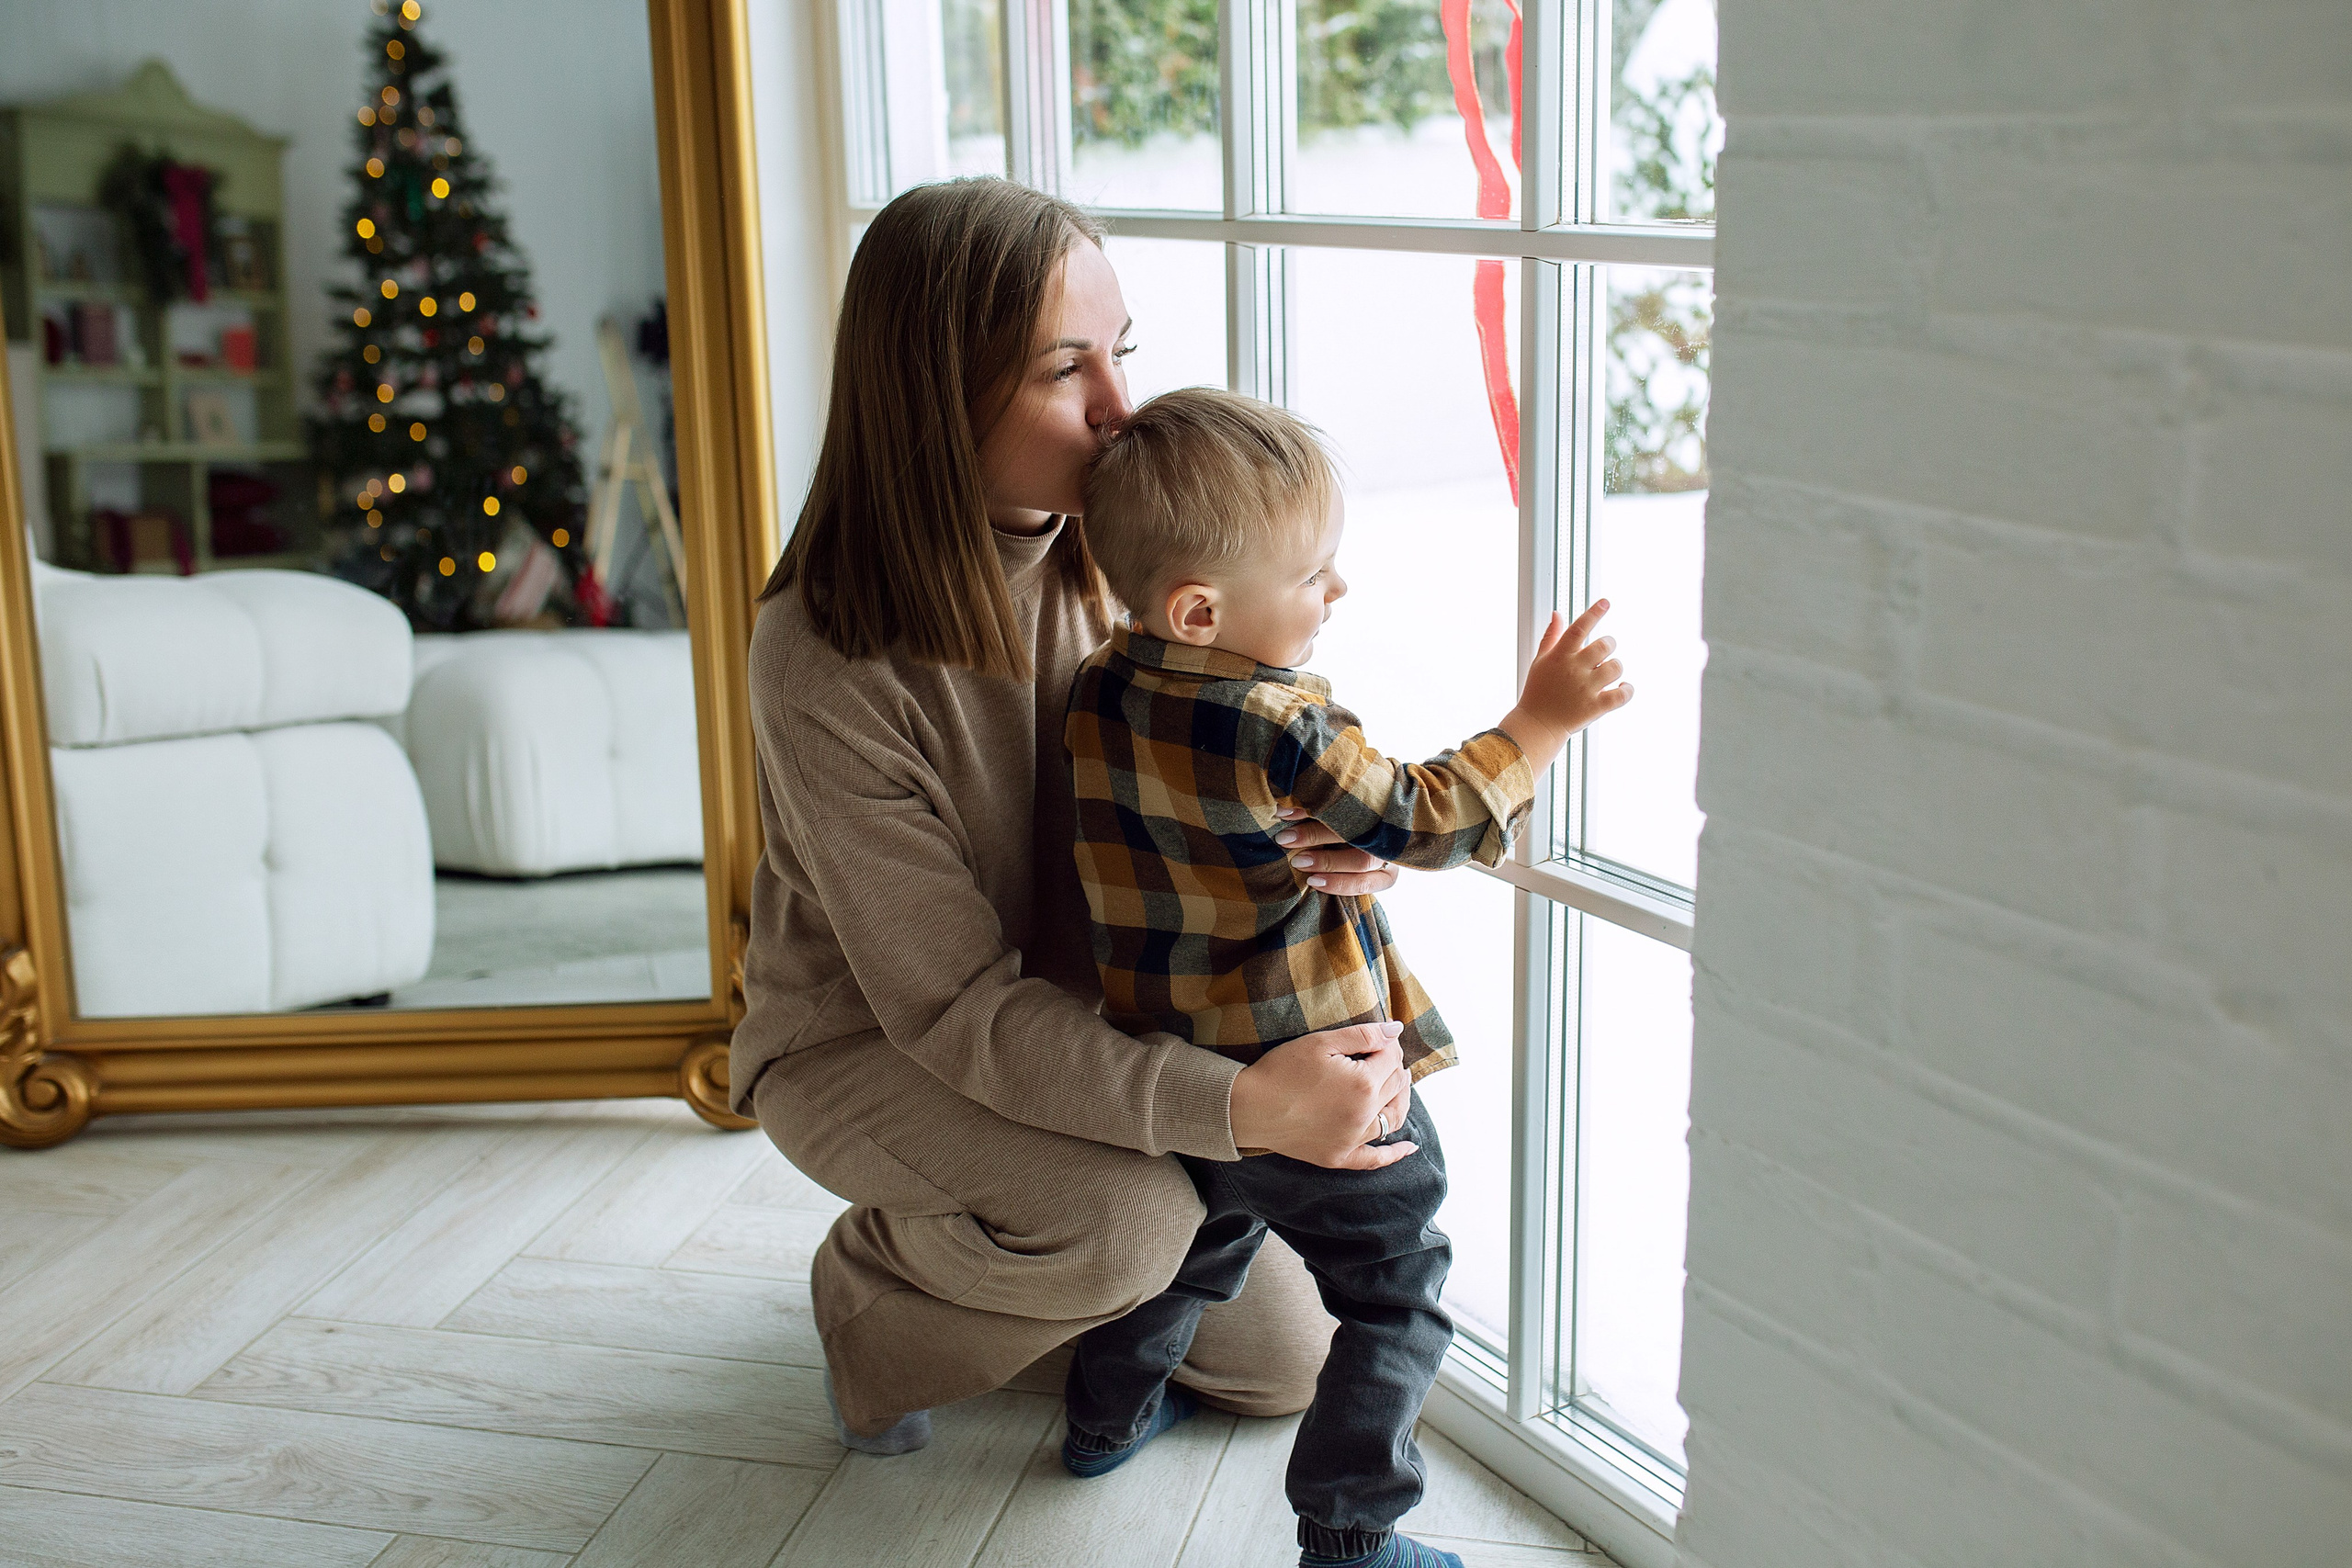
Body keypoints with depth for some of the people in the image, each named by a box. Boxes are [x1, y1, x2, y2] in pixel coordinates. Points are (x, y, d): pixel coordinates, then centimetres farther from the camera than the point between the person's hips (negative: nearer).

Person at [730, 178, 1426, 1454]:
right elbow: (951, 1008, -31)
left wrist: (1309, 841, -30)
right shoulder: (828, 666, -32)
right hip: (862, 1046, -5)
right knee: (1127, 1217, -34)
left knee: (1288, 1360, 7)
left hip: (1076, 1015, 6)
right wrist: (1239, 1104, -41)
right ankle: (873, 1290, -2)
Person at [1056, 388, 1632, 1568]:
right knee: (1396, 1293, 10)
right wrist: (1539, 722, -8)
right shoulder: (1283, 731, -26)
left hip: (1165, 1074, 7)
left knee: (1193, 1241, 33)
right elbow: (1427, 823, -16)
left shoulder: (1097, 692, -4)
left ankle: (1107, 1416, 48)